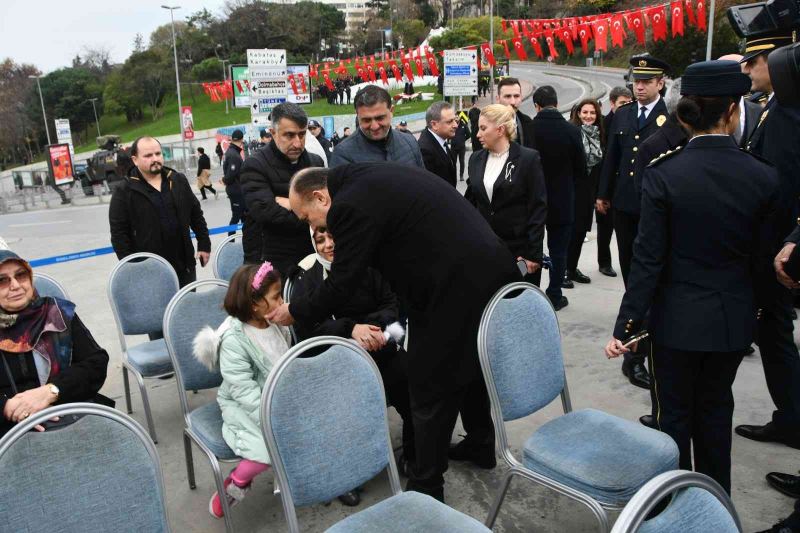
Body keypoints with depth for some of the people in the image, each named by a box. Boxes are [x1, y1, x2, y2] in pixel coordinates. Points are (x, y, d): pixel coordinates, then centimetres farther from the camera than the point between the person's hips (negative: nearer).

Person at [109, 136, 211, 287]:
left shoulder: (178, 180, 6)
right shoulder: (124, 190, -8)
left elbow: (196, 215, 13)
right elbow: (118, 233, -9)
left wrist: (204, 245, 8)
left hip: (184, 264, 4)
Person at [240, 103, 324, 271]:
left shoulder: (316, 162, 8)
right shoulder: (255, 166, -8)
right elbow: (266, 212, -23)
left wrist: (292, 204, -17)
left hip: (309, 257, 5)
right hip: (270, 262, -5)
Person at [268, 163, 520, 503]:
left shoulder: (349, 205, -14)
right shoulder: (371, 177, 15)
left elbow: (341, 284, -11)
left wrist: (295, 312, 6)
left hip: (456, 287, -10)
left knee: (431, 389, 4)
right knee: (469, 365, 26)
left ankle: (425, 489, 18)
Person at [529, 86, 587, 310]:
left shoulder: (528, 129, -12)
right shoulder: (571, 130, -11)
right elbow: (581, 168, -2)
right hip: (562, 199, -1)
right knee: (558, 250, 10)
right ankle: (554, 296, 16)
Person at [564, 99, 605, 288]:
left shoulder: (599, 134, 9)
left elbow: (600, 162, 9)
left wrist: (600, 193, 6)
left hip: (590, 188, 6)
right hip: (572, 187, -6)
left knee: (582, 229, 11)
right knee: (570, 229, -3)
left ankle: (573, 268, 23)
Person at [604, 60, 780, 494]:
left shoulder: (663, 174, -16)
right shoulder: (763, 178, -8)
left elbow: (648, 259, -16)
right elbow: (760, 259, 0)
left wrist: (625, 325, -10)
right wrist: (749, 308, 17)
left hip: (678, 316, -3)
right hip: (734, 317, 3)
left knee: (673, 413, 12)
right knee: (715, 407, 21)